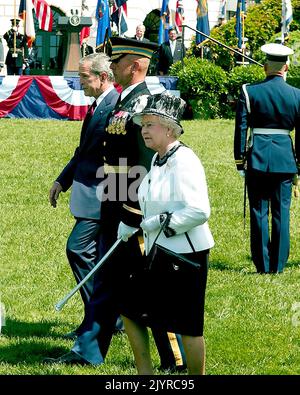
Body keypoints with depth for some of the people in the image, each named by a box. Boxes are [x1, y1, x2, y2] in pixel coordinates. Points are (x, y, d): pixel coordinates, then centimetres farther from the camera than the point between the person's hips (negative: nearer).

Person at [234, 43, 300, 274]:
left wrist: (240, 161, 3)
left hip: (258, 158, -1)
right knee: (281, 212, 6)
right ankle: (278, 265, 9)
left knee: (259, 212, 4)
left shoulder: (250, 92, -4)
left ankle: (263, 265, 5)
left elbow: (241, 129, -4)